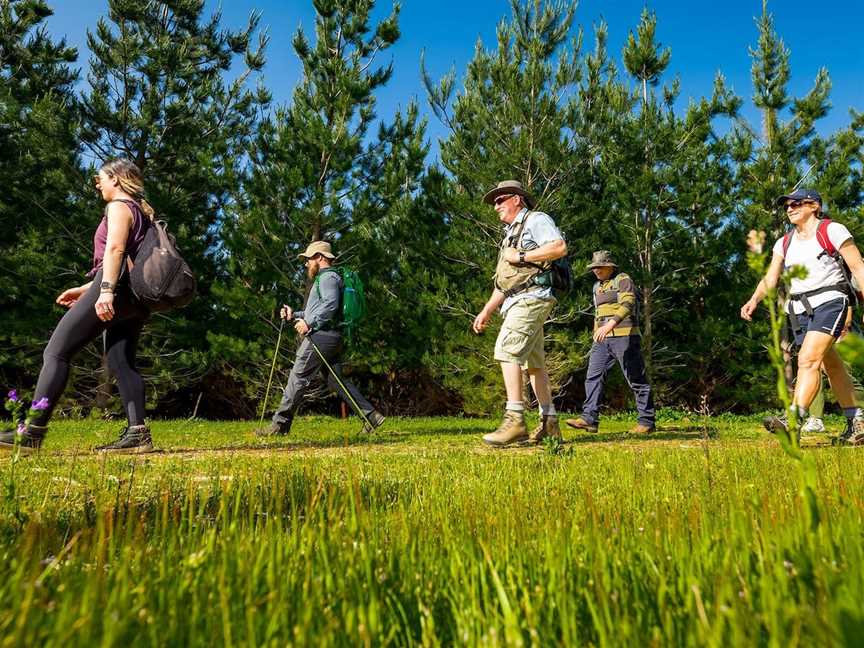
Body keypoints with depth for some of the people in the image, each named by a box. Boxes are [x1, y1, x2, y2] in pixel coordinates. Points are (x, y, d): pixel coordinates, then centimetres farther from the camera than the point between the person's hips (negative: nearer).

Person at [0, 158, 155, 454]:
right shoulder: (140, 210, 28)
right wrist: (86, 289, 31)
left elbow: (115, 250, -18)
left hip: (117, 291, -9)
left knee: (56, 352, -6)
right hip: (134, 298, 9)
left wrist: (105, 291, -29)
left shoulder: (119, 207, 0)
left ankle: (32, 433, -8)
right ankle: (137, 433, -8)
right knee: (121, 363, 2)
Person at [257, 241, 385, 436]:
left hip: (321, 336, -11)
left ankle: (280, 424, 0)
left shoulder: (327, 277, -5)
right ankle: (371, 415, 3)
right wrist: (294, 315, 19)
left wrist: (309, 323, -22)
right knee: (336, 380, 7)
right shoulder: (323, 278, 29)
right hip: (330, 338, 11)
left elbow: (330, 305, -23)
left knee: (298, 377, -6)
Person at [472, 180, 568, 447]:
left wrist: (521, 257, -13)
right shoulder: (511, 234, 28)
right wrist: (486, 312, 20)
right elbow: (502, 282, 27)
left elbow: (559, 247, -18)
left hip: (531, 297, -10)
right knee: (533, 362, 8)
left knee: (507, 351, -21)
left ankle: (515, 420, -24)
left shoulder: (536, 219, 1)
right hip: (518, 302, 10)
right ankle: (549, 424, 11)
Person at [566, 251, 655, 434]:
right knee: (593, 377, -3)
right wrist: (596, 336, 23)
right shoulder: (597, 286, 21)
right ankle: (589, 418, -5)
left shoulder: (623, 280, -4)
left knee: (636, 379, -2)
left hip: (624, 336, -8)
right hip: (603, 339, 8)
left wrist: (611, 324, -35)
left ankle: (646, 421, 6)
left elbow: (628, 304, -20)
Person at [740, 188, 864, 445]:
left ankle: (793, 419, -31)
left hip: (829, 301, -6)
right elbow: (770, 278, 8)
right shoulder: (784, 243, 15)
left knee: (808, 359, -22)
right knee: (831, 365, 13)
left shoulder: (832, 231, 0)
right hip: (799, 309, 6)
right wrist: (754, 300, -11)